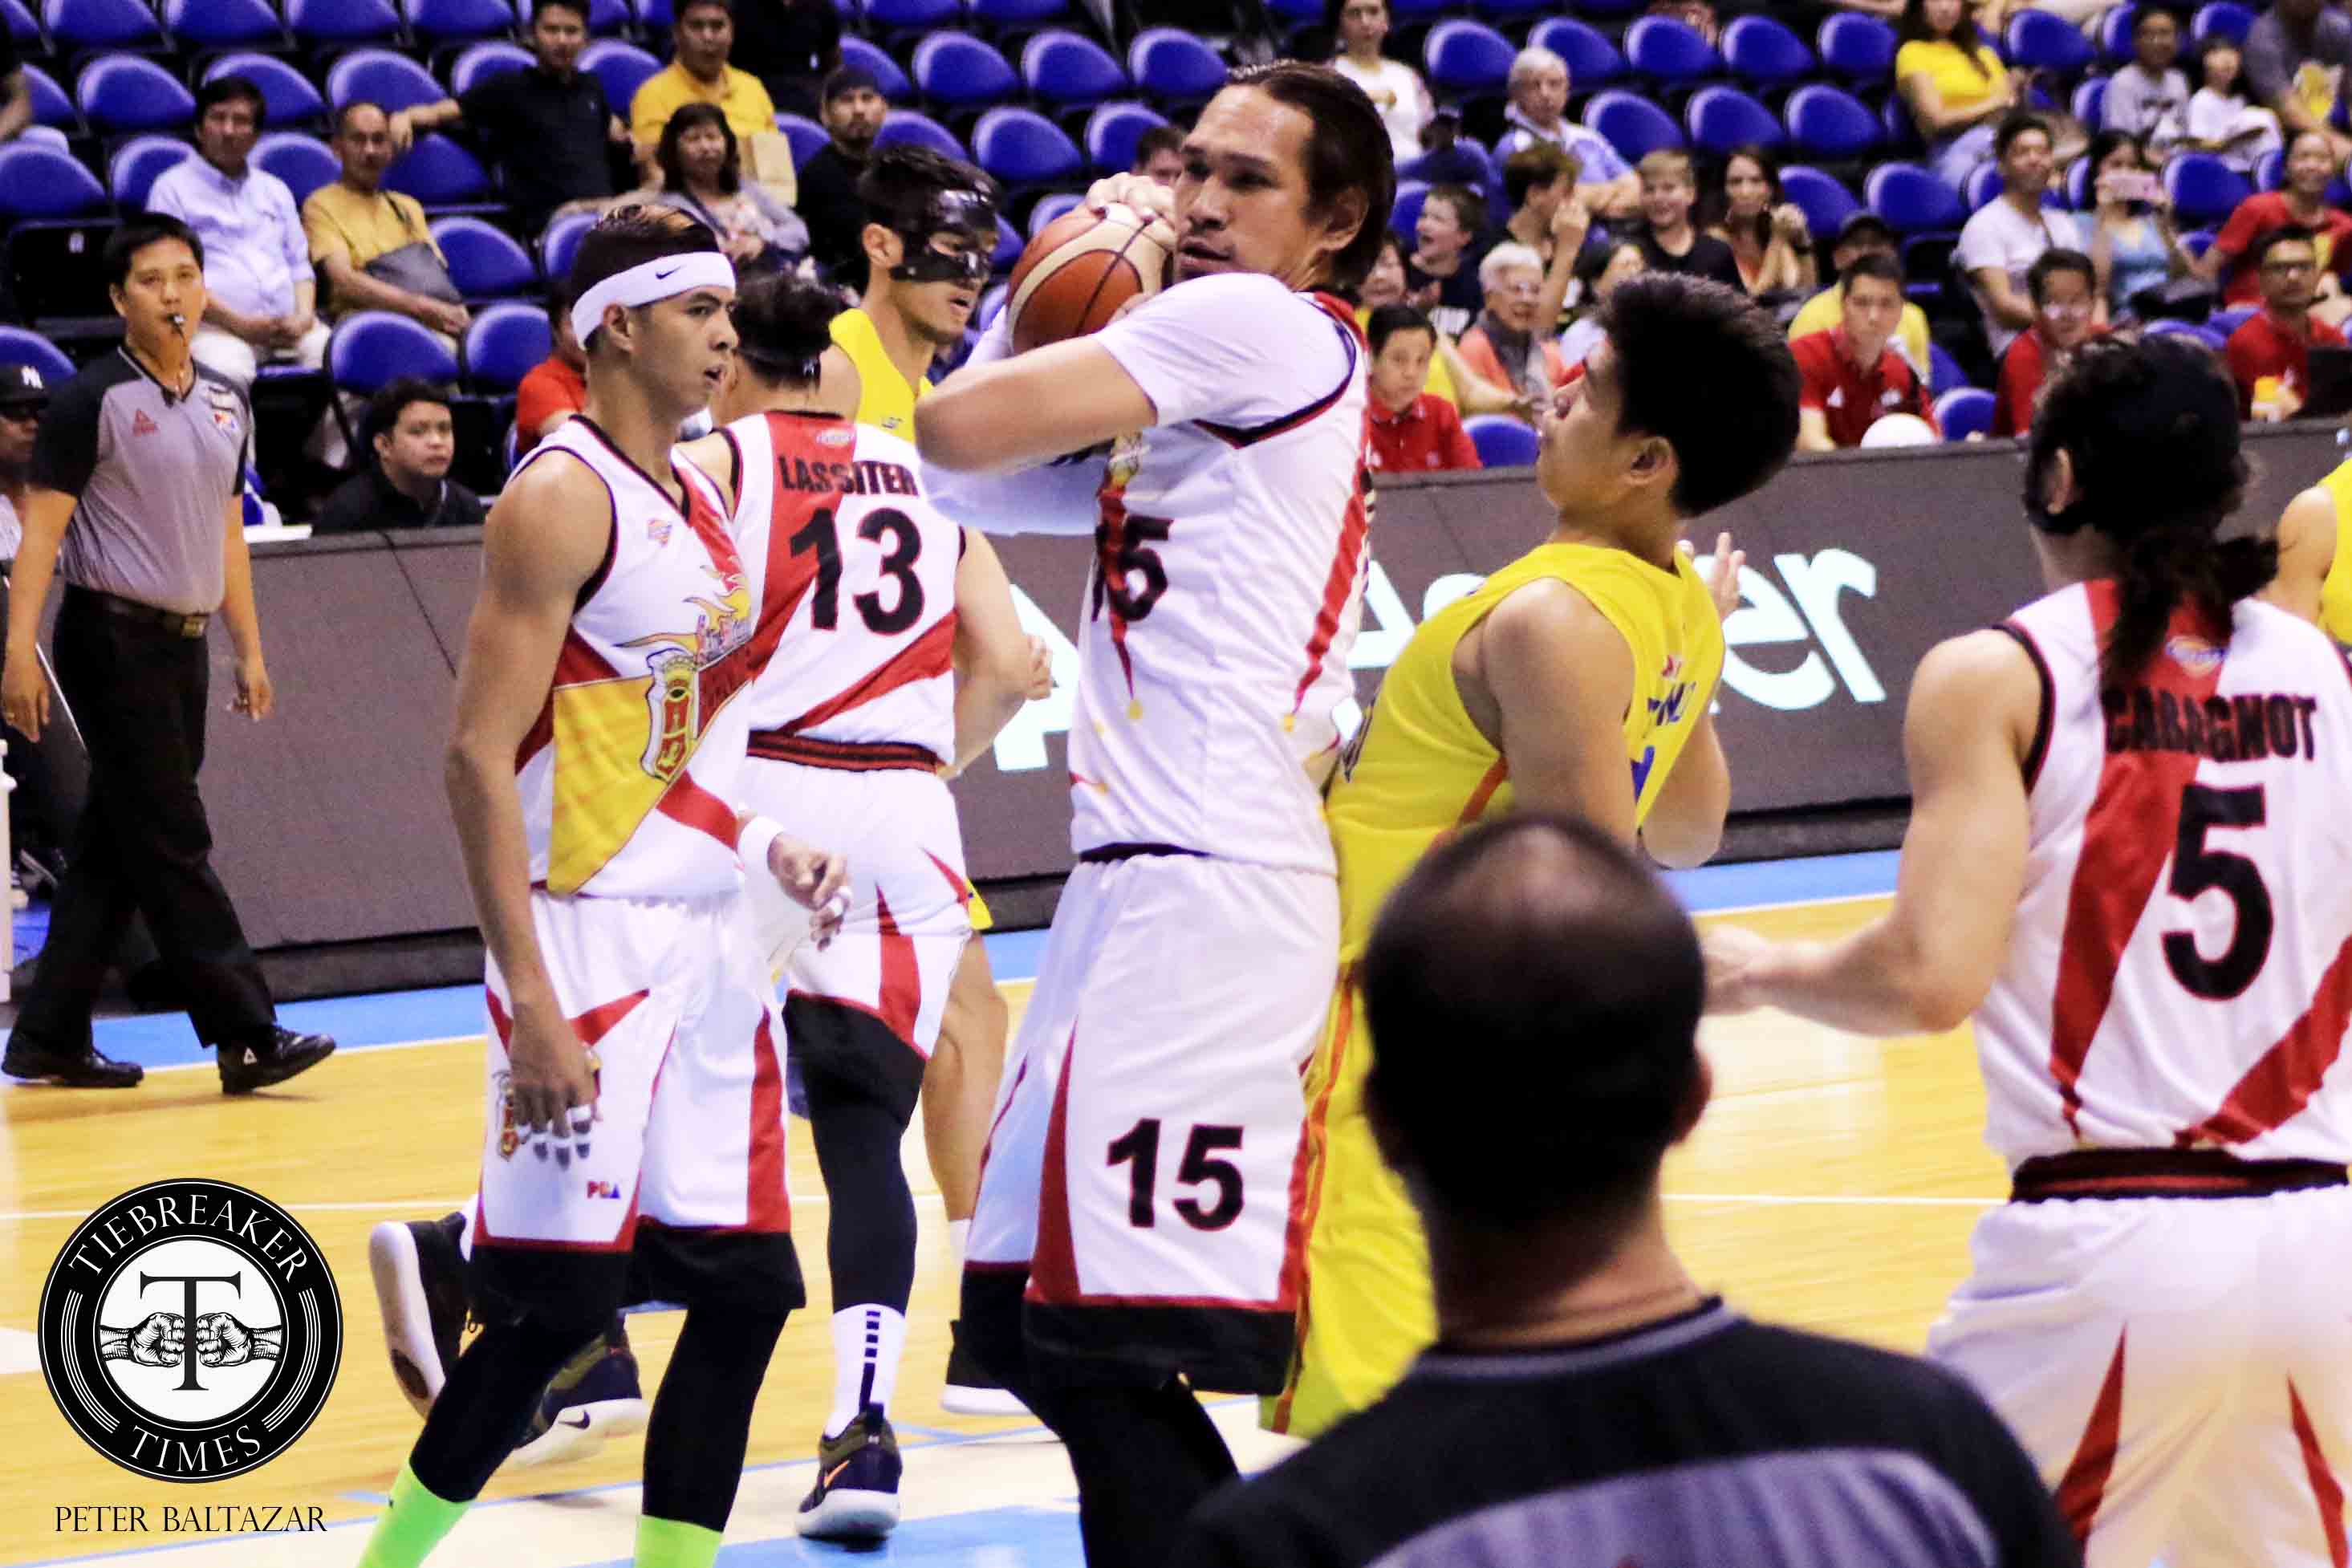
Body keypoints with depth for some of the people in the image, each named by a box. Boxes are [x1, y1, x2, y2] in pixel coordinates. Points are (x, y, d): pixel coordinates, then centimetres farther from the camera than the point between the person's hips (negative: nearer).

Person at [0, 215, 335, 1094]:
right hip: (114, 636, -7)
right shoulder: (95, 400, -8)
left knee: (113, 848, 10)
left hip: (184, 642, 7)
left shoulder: (224, 403, 12)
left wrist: (249, 650, 18)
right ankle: (245, 1036, -9)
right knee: (172, 844, -8)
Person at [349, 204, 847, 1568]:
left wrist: (764, 844, 9)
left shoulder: (705, 499, 14)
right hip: (595, 933, -9)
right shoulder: (563, 499, -12)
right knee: (563, 1301, -9)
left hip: (716, 933, 9)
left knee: (745, 1288, 6)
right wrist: (531, 999, -22)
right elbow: (480, 758, -17)